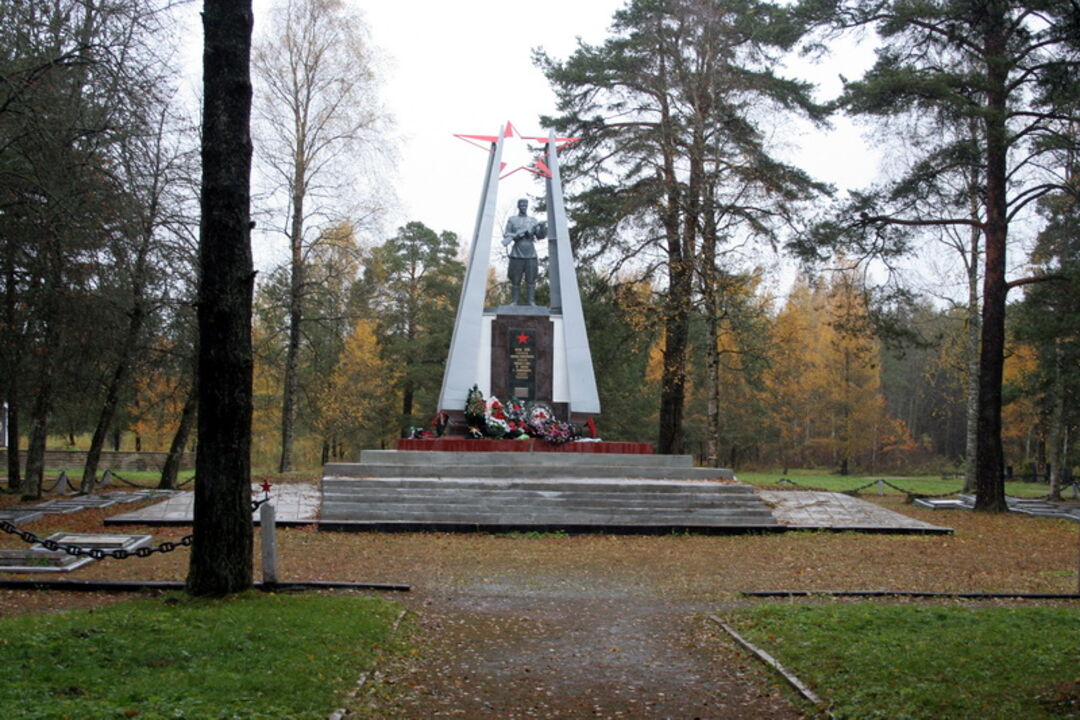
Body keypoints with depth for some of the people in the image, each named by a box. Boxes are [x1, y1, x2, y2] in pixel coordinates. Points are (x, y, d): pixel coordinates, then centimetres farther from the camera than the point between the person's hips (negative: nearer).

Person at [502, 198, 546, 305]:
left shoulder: (533, 220, 15)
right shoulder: (512, 220, 11)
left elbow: (540, 235, 5)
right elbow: (506, 236, 4)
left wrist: (543, 227, -16)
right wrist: (518, 235, -13)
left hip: (531, 255, 1)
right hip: (517, 255, -1)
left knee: (531, 280, -4)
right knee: (515, 281, -3)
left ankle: (531, 303, -4)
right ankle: (514, 303, 1)